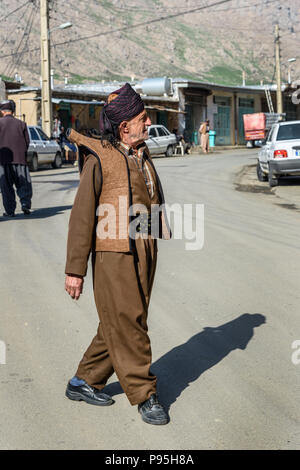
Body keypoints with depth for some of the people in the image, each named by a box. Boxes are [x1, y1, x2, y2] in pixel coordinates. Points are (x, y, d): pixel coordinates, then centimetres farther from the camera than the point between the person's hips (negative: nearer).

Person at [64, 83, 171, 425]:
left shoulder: (142, 155, 14)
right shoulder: (99, 159, -10)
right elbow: (82, 216, -10)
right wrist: (74, 269, -11)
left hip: (144, 252, 8)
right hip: (113, 253, -8)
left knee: (119, 324, 13)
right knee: (128, 324, -2)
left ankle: (85, 381, 27)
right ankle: (144, 395, 10)